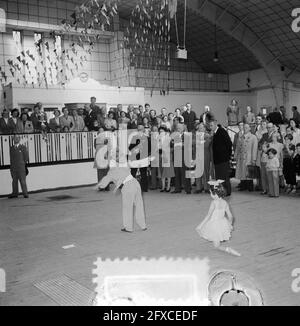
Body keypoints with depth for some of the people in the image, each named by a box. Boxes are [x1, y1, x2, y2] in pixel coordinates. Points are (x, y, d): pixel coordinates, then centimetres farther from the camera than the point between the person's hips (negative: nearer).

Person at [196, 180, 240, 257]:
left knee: (217, 246, 5)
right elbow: (230, 216, 4)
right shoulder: (225, 203, -3)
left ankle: (227, 249, -19)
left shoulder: (214, 202, -20)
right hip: (223, 225, 6)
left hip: (215, 226, -6)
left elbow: (208, 216, -20)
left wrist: (200, 225, -13)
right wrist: (230, 224, 23)